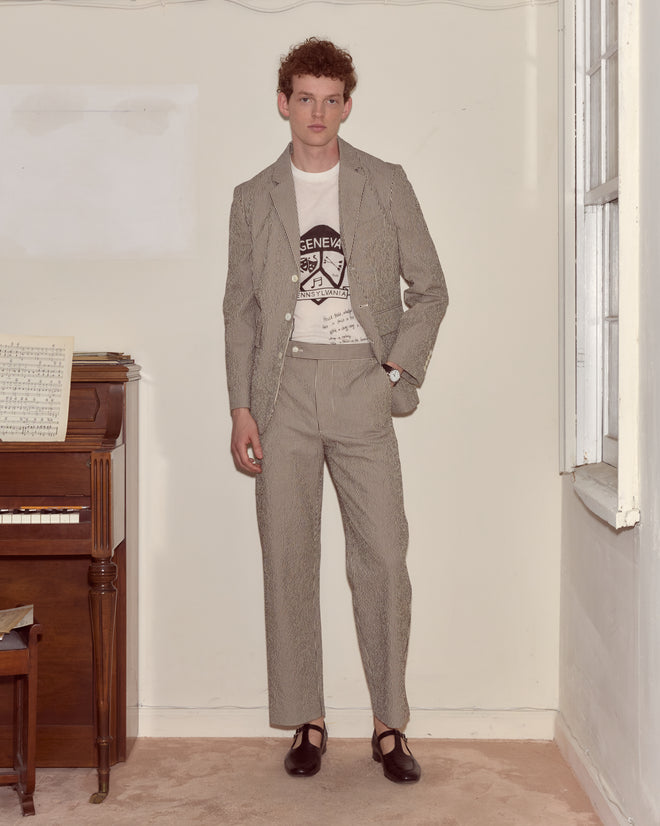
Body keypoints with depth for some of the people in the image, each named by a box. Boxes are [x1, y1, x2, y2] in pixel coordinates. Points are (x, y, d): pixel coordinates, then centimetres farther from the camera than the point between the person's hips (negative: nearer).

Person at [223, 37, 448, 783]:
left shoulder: (386, 185, 8)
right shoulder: (254, 199, 11)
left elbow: (430, 289, 8)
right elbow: (240, 309, 9)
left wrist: (401, 369, -5)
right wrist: (241, 408, 1)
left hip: (360, 385, -1)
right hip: (284, 388, 1)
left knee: (383, 559, -4)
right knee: (287, 561, 2)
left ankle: (390, 726, 8)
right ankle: (306, 724, 13)